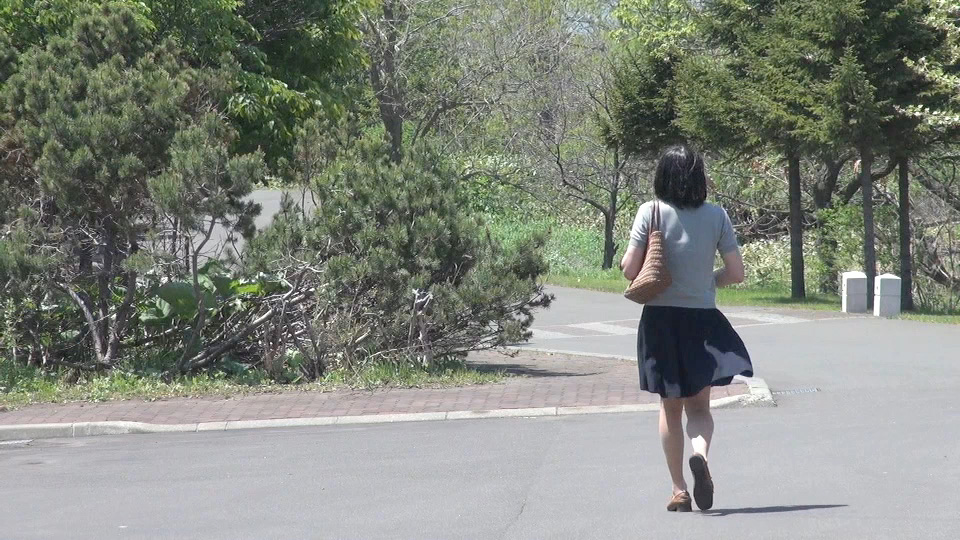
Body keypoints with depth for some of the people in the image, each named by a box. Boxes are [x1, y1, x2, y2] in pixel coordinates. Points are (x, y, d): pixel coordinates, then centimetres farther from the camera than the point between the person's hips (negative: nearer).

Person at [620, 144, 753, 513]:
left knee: (670, 407, 12)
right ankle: (701, 454, -21)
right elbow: (736, 273, -2)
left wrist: (626, 265, 12)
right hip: (702, 320, 1)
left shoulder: (651, 213, -7)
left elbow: (630, 269, -11)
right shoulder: (716, 216, -3)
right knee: (699, 406, 11)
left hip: (661, 319, 0)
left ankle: (679, 491, 9)